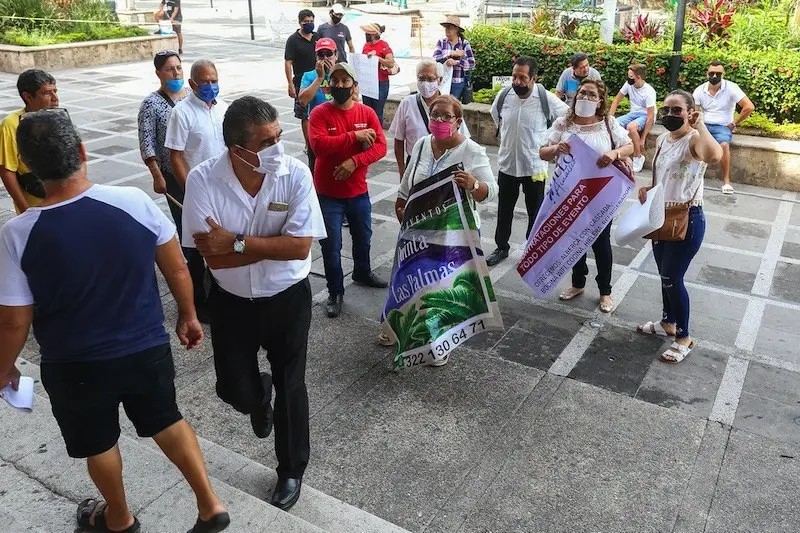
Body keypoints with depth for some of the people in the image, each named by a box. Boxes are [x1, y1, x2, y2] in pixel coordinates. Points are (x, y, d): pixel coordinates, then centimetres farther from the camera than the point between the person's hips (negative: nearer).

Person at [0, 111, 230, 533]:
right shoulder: (134, 202, -17)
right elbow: (177, 270, -7)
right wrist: (188, 316, 10)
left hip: (75, 366, -1)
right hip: (148, 349, 1)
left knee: (99, 444, 25)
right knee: (166, 422, 26)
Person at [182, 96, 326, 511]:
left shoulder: (296, 174, -19)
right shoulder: (203, 180, -19)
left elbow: (302, 246, -22)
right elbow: (213, 257, -22)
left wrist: (238, 243, -25)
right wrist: (277, 244, -23)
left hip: (287, 299, 0)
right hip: (231, 301, 1)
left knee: (290, 387, 11)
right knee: (234, 390, 11)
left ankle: (291, 471, 35)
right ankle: (258, 398, 51)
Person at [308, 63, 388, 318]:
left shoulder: (367, 113, -2)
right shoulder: (320, 113, -11)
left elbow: (380, 146, -10)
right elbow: (318, 144, -26)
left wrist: (354, 161, -24)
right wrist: (355, 136, -26)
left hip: (358, 191, 4)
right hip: (328, 194, -3)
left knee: (363, 237, 23)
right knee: (331, 246, 4)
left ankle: (362, 272, 50)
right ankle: (335, 293, 21)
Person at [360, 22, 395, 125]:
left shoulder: (383, 45, -8)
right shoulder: (366, 45, 11)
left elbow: (391, 64, -18)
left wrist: (377, 57, -26)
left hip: (380, 83, -6)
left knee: (377, 113, -3)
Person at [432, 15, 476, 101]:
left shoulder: (465, 43, -1)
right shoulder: (441, 42, 3)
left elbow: (472, 63, -9)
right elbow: (435, 59, -10)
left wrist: (455, 62, -22)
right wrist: (452, 53, -17)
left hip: (458, 83, -1)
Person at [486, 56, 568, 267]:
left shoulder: (547, 99, -16)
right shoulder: (503, 96, -7)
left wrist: (547, 140, 1)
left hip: (535, 166, -3)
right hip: (507, 164, 3)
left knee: (535, 212, 12)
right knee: (504, 210, 16)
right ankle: (501, 247, 34)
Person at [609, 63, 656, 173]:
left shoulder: (649, 92, -22)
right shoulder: (629, 84, -8)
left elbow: (651, 116, -22)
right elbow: (616, 100, 5)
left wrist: (643, 139, -25)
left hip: (645, 116, -6)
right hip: (633, 113, 6)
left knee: (631, 127, -37)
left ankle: (638, 157, -17)